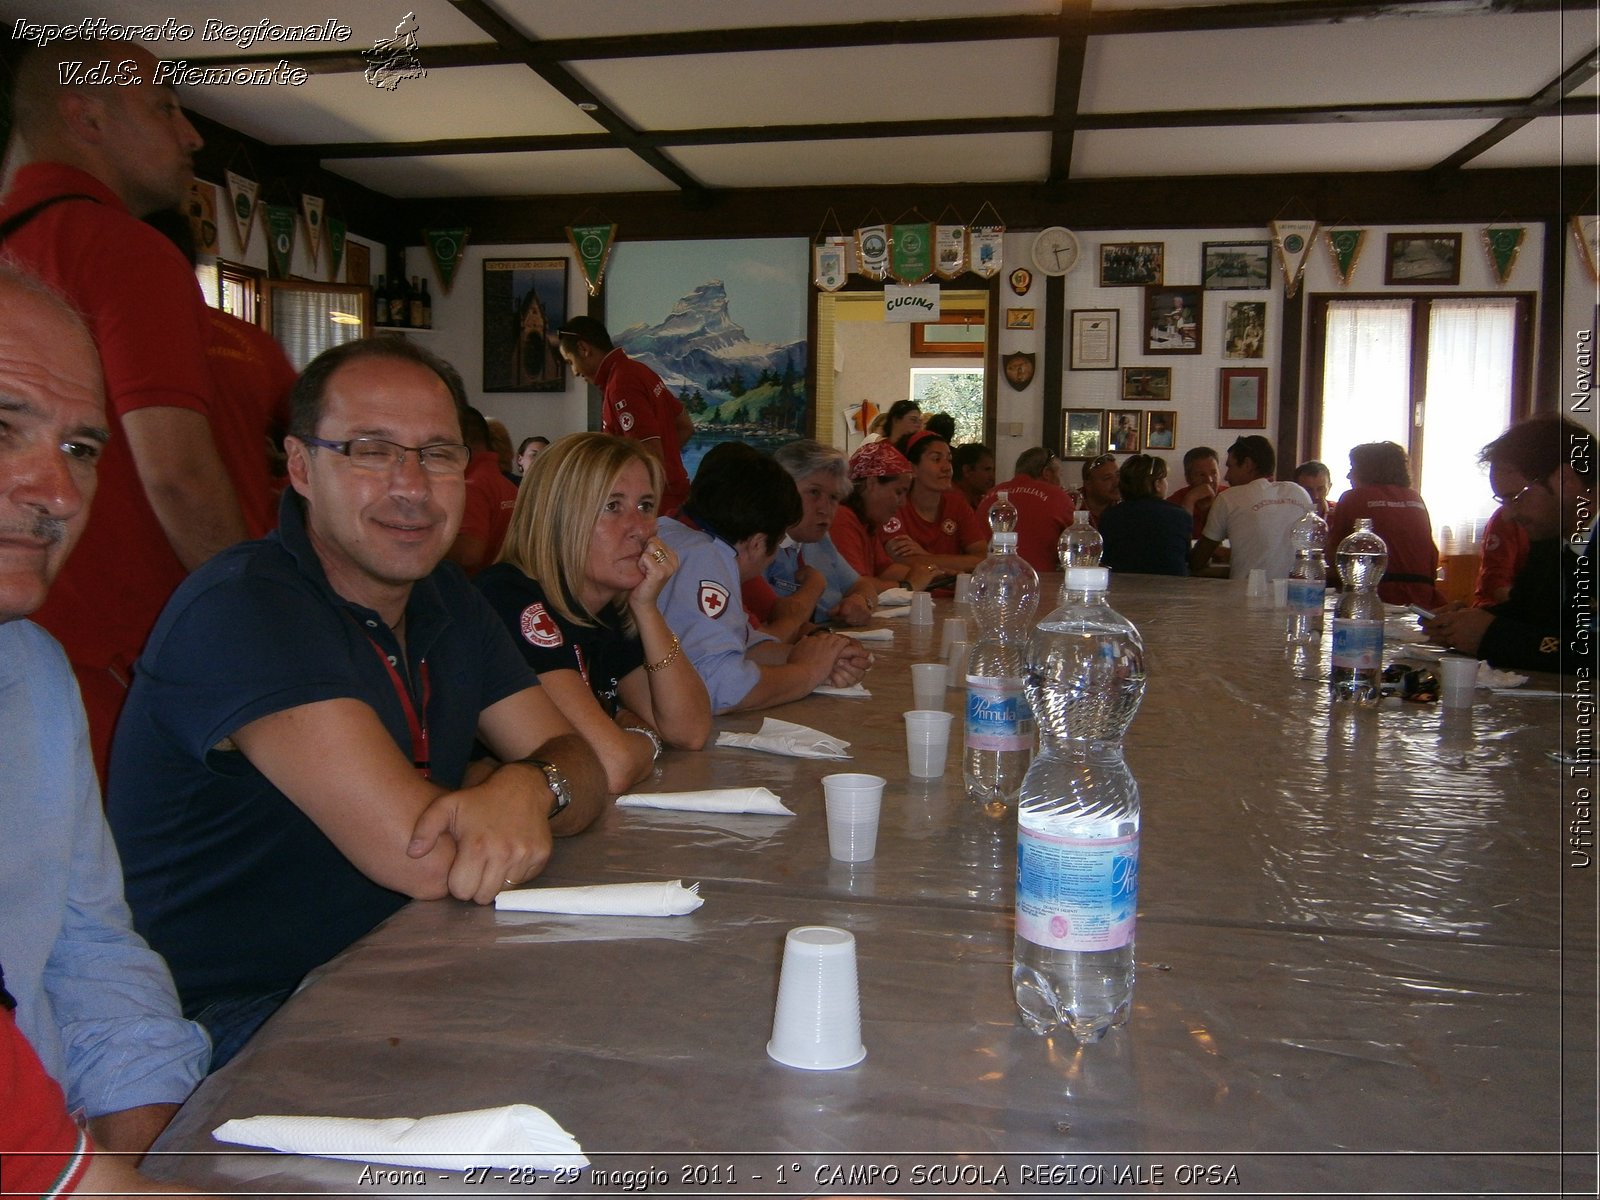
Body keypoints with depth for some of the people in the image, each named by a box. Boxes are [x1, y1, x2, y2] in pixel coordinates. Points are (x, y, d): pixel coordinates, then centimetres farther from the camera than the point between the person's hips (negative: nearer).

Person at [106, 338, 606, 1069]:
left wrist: (530, 789, -20)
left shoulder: (448, 602, 7)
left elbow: (579, 766, 3)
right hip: (229, 1030, -7)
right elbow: (421, 858, -27)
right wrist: (493, 786, -5)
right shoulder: (243, 611, -20)